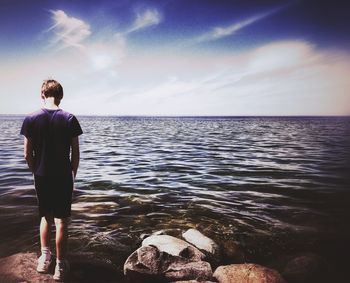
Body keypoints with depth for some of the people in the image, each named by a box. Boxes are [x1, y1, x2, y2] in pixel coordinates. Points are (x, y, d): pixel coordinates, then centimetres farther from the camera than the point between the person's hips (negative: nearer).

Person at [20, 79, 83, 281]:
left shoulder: (31, 119, -5)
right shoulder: (69, 119, -9)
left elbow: (28, 154, -2)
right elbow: (75, 154, -6)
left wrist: (36, 172, 14)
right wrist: (73, 176, 7)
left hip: (42, 178, 2)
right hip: (63, 177, -2)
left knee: (45, 217, 22)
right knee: (62, 221, 8)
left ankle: (44, 258, 29)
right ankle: (60, 266, 17)